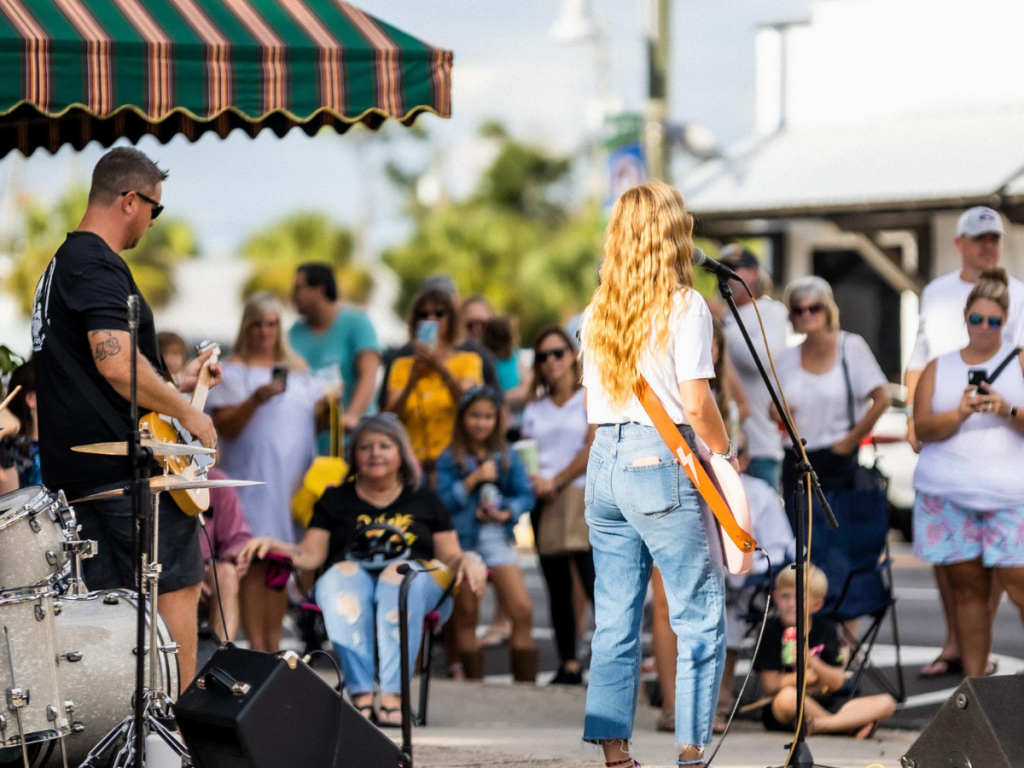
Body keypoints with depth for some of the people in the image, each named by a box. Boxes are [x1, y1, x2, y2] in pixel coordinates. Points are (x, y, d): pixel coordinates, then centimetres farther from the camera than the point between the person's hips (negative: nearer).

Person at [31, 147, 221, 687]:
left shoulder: (62, 264, 20)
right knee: (177, 588, -5)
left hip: (73, 468, 10)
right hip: (124, 467, -10)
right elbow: (116, 363, -25)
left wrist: (174, 383, 25)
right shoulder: (99, 265, -13)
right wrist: (185, 412, -13)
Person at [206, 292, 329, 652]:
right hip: (254, 478, -5)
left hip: (296, 475, 5)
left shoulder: (297, 369, 17)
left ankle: (275, 646, 10)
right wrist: (255, 399, -24)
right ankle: (257, 648, -10)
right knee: (256, 563, -9)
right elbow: (225, 427, -10)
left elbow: (314, 416, 23)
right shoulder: (232, 371, 0)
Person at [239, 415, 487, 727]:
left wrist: (469, 561, -6)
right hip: (349, 587, 0)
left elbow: (450, 558, 16)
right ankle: (361, 692, -44)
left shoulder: (424, 502, 22)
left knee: (401, 572, -36)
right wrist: (273, 546, -6)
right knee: (341, 574, -35)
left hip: (415, 587, 0)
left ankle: (392, 693, -45)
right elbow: (311, 555, 11)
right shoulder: (336, 500, 21)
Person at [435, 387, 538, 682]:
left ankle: (526, 686, -3)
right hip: (463, 541, -2)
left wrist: (507, 513, -13)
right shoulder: (450, 459, 0)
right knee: (466, 615, 5)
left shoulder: (506, 457, 7)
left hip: (498, 539, 2)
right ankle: (474, 685, 12)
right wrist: (474, 479, -16)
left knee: (522, 611, -8)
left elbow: (526, 494, 4)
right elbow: (444, 501, -10)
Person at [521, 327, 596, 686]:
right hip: (544, 502, 5)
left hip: (583, 498, -5)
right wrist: (532, 481, -8)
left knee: (595, 582, -15)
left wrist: (557, 482, -8)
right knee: (557, 586, 5)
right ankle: (568, 664, 8)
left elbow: (594, 448, -6)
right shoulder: (534, 408, 17)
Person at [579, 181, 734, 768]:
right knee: (700, 619, 0)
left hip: (604, 461, 7)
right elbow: (696, 402, -12)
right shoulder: (685, 305, -7)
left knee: (615, 622, 8)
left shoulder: (599, 309, 12)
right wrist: (727, 458, 1)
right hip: (663, 462, -7)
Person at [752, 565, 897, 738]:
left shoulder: (826, 629, 5)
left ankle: (818, 725, -28)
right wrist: (813, 675, -3)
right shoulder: (772, 630, -3)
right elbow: (770, 685, -10)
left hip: (824, 703, 4)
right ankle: (852, 725, -18)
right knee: (787, 696, -40)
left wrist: (811, 662, -22)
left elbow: (837, 683, -3)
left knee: (886, 703, -12)